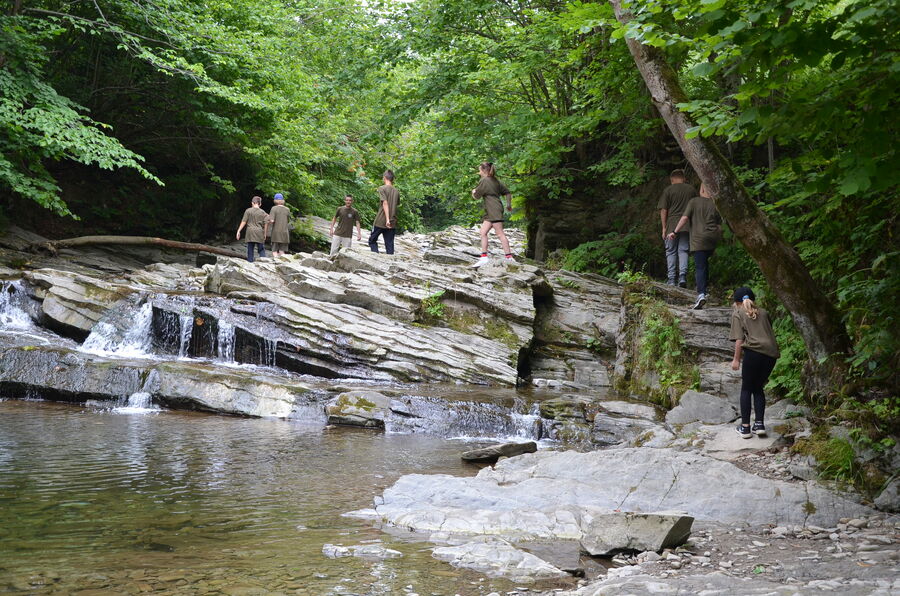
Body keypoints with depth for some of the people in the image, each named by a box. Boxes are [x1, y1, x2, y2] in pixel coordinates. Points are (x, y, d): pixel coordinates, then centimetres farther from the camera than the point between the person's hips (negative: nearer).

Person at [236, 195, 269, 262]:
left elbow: (243, 222, -3)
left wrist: (238, 231, -1)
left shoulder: (248, 211, 0)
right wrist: (265, 234, 9)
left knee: (250, 250, 5)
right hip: (259, 232, 0)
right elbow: (266, 223, 0)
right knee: (261, 250, 4)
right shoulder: (262, 212, 4)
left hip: (250, 232, 0)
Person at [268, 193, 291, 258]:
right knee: (282, 252, 6)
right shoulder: (287, 210, 5)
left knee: (274, 251, -1)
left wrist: (268, 220, 6)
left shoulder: (274, 208, -6)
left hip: (276, 233, -3)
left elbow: (271, 220, -15)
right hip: (285, 233, 3)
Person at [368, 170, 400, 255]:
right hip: (392, 223, 4)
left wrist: (387, 219, -21)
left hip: (381, 221, -4)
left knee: (372, 241, 9)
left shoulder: (382, 188, -6)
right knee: (389, 244, 6)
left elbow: (385, 203, -15)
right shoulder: (396, 191, 10)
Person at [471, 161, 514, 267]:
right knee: (483, 232, 6)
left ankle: (509, 257, -13)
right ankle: (484, 257, 3)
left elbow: (477, 195, -4)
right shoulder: (496, 181, 18)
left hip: (494, 210, -10)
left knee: (499, 233, -11)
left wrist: (474, 191, 18)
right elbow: (507, 192, 19)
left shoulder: (484, 181, -8)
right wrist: (509, 205, 24)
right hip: (490, 211, 10)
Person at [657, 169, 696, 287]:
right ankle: (683, 277, -8)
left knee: (671, 252, 6)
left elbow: (663, 210, -3)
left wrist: (664, 228, 2)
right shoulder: (692, 190, 8)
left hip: (672, 225, -2)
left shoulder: (668, 190, -1)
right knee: (683, 251, 6)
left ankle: (671, 280, 3)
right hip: (687, 226, 2)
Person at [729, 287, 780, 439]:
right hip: (771, 353, 5)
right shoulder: (763, 312, 23)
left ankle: (745, 427, 5)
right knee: (758, 388, 17)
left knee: (746, 389, 7)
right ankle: (759, 424, 8)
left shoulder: (738, 313, 9)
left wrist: (736, 359, 2)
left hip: (754, 351, -5)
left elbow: (739, 339, 0)